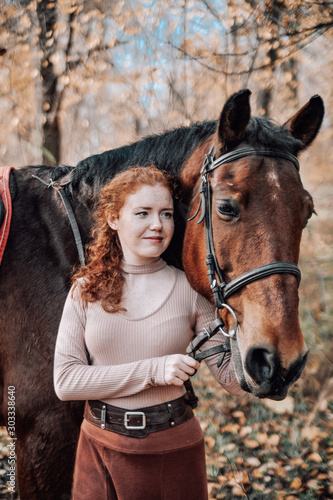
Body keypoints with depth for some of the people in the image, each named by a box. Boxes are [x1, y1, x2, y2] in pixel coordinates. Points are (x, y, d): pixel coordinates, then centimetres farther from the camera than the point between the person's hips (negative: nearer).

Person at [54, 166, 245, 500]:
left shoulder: (191, 290, -5)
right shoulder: (86, 290, -3)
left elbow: (233, 378, -8)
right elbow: (65, 381, -10)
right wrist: (153, 370, -19)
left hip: (173, 448, 0)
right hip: (100, 447, 1)